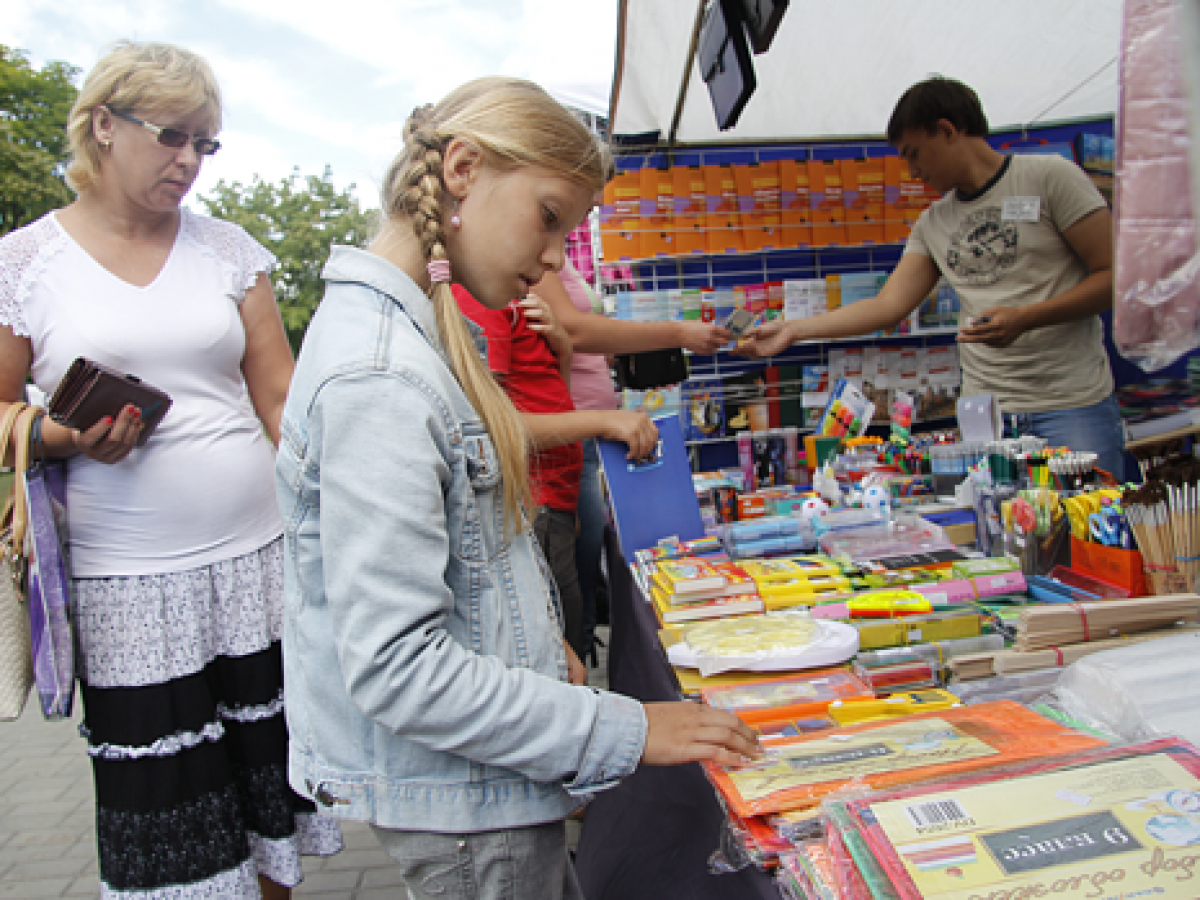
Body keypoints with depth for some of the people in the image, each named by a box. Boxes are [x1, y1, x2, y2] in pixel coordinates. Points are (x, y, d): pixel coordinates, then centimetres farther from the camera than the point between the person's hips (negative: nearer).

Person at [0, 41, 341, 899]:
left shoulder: (229, 248, 8)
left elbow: (281, 397, 7)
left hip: (260, 560, 2)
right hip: (129, 585, -1)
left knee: (268, 772, 10)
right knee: (164, 805, 8)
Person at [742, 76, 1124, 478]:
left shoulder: (1048, 177, -1)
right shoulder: (933, 223, 13)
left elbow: (1111, 276, -4)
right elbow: (889, 305, 8)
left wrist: (1024, 318, -18)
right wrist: (794, 330, 2)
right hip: (986, 411, 4)